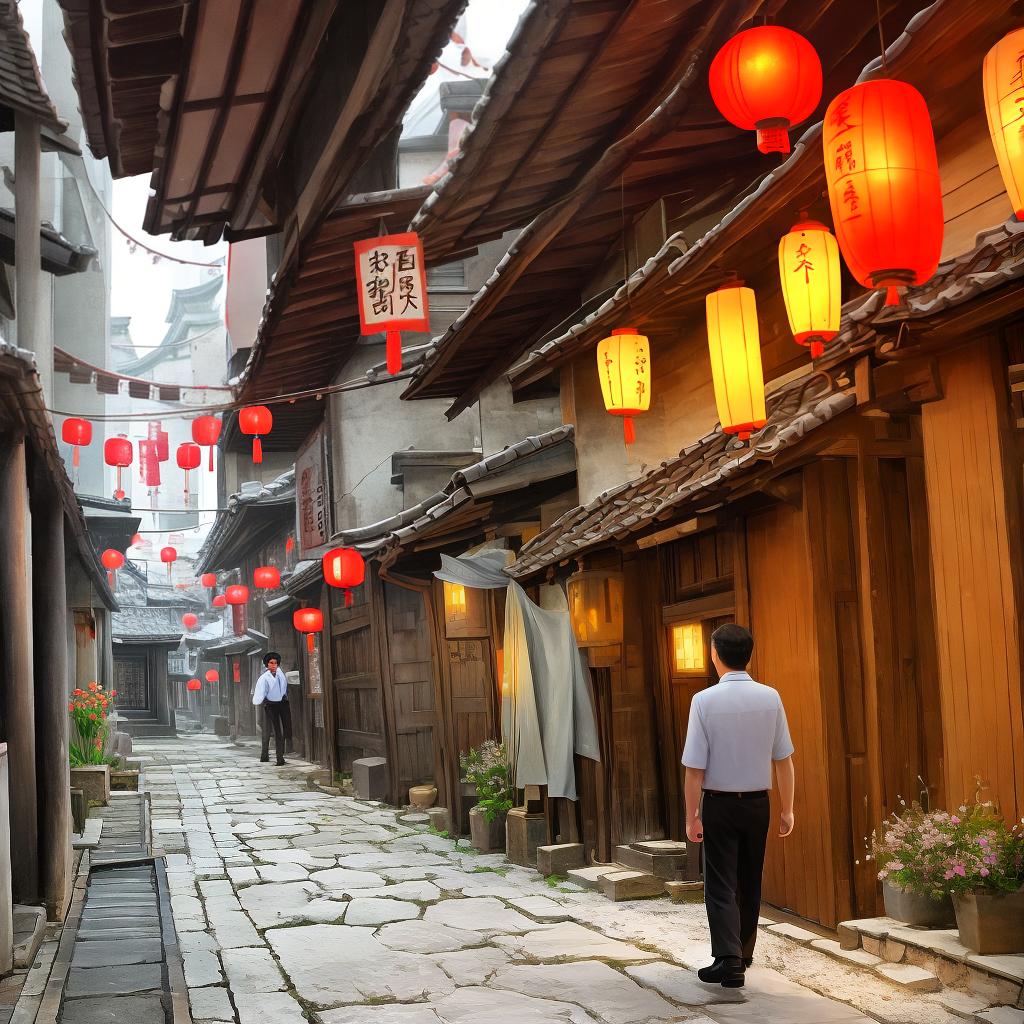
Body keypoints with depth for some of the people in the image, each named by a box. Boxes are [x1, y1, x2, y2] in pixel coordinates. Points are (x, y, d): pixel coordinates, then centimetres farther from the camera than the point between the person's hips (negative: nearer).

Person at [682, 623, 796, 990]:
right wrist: (787, 809, 8)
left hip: (719, 804, -3)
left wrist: (692, 817, -5)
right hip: (758, 803, 4)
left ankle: (729, 961, -8)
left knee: (721, 885, 2)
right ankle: (743, 952, 30)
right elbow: (784, 760, -1)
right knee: (750, 883, 18)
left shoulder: (705, 700, -14)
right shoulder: (770, 697, -4)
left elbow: (695, 767, -13)